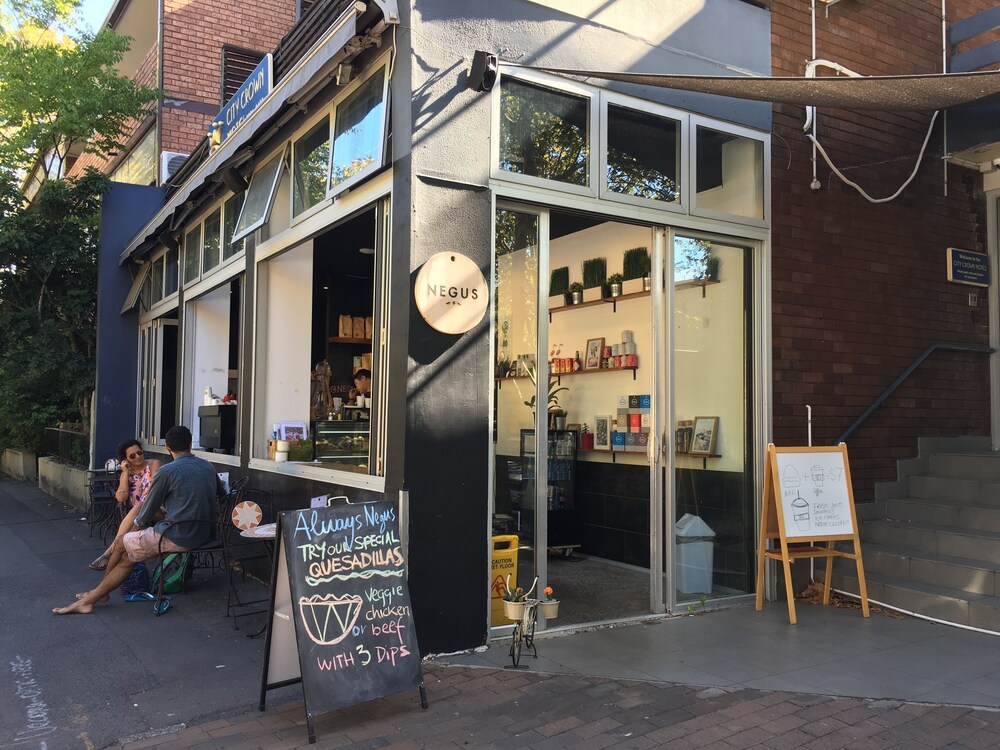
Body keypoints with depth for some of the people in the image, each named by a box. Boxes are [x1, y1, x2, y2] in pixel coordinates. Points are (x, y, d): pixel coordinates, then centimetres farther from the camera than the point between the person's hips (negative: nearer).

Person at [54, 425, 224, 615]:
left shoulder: (167, 472, -12)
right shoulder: (208, 467, 7)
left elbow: (148, 509, -1)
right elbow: (221, 494, 24)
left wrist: (139, 522, 22)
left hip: (179, 537, -7)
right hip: (205, 533, 7)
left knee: (122, 545, 15)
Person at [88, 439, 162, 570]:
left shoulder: (153, 464, 4)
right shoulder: (126, 473, 15)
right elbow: (121, 498, 0)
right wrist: (126, 473, 0)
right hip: (135, 514, 4)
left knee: (138, 508, -35)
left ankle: (111, 550, -34)